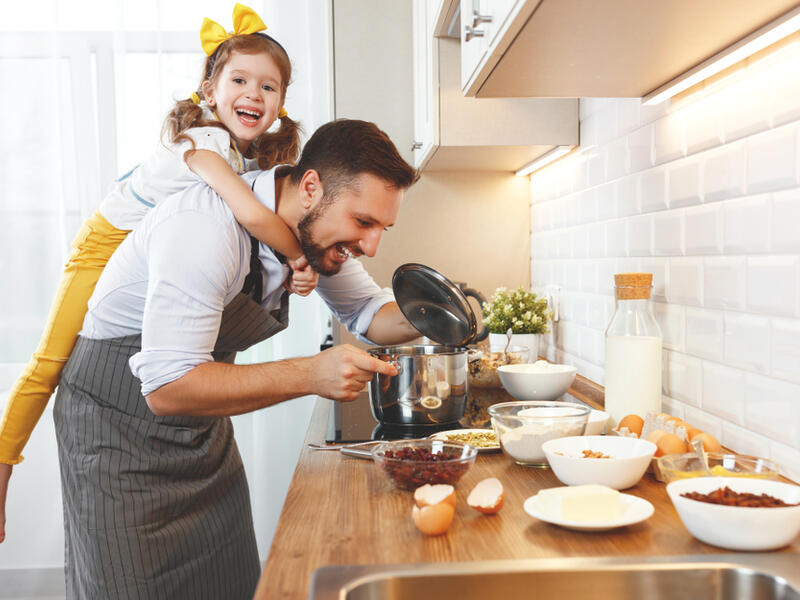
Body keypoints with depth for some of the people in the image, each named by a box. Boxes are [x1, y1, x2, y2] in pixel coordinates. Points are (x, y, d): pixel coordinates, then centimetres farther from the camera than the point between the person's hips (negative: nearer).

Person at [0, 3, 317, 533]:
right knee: (51, 364, -5)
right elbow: (252, 215, -46)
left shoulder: (258, 156, -6)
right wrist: (298, 255, -31)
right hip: (109, 246, -7)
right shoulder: (203, 140, -32)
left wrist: (293, 273, -23)